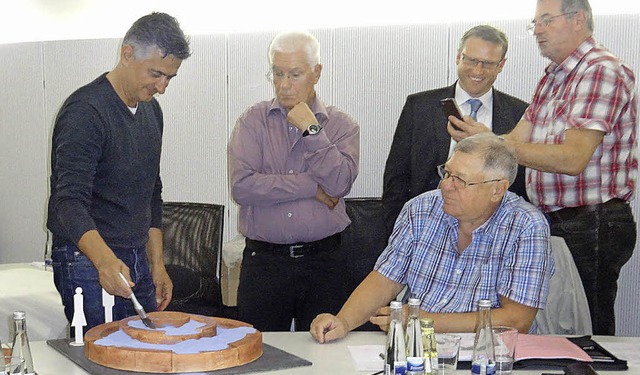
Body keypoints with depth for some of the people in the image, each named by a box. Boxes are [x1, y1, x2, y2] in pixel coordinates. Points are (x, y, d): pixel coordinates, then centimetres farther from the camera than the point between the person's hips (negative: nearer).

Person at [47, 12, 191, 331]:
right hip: (88, 261, -8)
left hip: (137, 260, 8)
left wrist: (157, 265, 15)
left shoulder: (151, 110, 11)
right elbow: (70, 201, -25)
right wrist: (104, 259, -42)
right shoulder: (85, 111, -16)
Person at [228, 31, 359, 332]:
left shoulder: (341, 125, 6)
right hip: (263, 259, 0)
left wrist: (311, 130, -10)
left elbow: (339, 184, -11)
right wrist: (312, 186, -9)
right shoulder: (253, 121, 4)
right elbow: (242, 186, -11)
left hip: (322, 261, 1)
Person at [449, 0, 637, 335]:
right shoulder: (552, 78, 15)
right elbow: (516, 140, 9)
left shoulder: (601, 71, -14)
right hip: (554, 222, 9)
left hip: (591, 226, -9)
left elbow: (572, 159, -23)